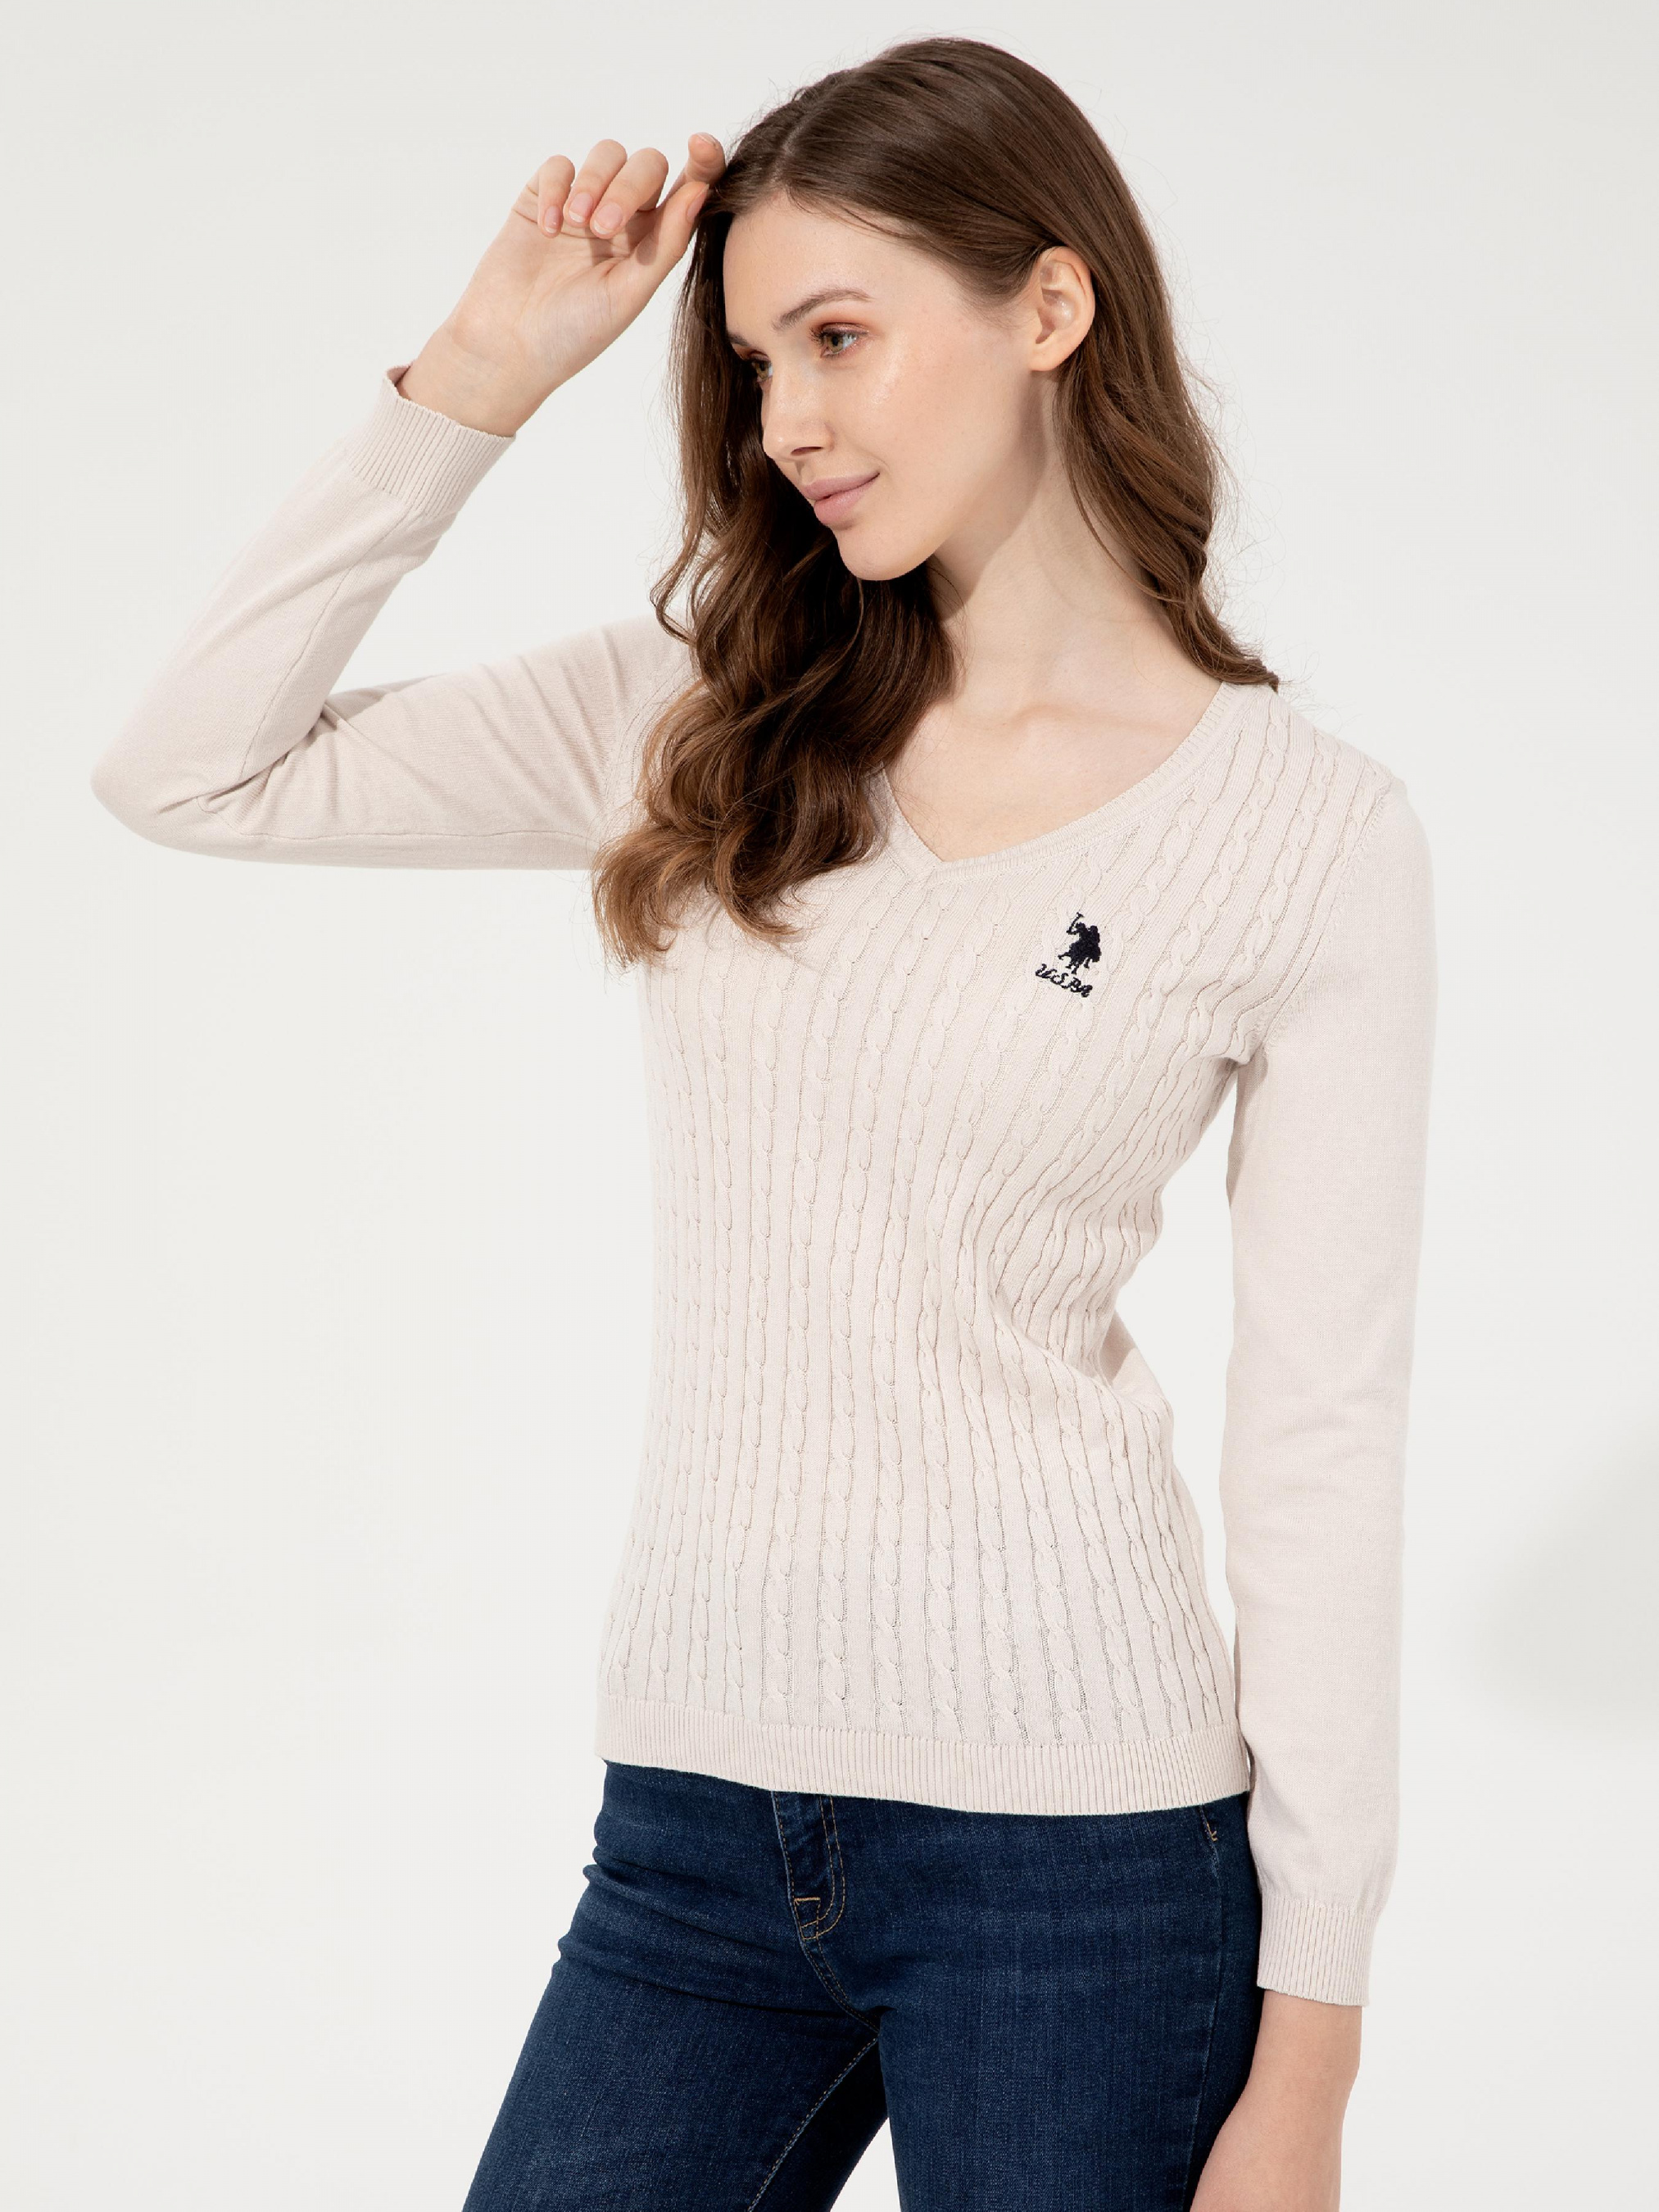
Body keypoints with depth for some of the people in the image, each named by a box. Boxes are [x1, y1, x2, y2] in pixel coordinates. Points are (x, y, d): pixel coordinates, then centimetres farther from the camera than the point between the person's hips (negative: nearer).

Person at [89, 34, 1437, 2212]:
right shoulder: (706, 724, 7)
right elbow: (191, 768, 5)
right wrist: (481, 375, -1)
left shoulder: (1311, 835, -4)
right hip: (697, 1804, 4)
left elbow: (1323, 1441, -4)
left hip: (1071, 1820, -3)